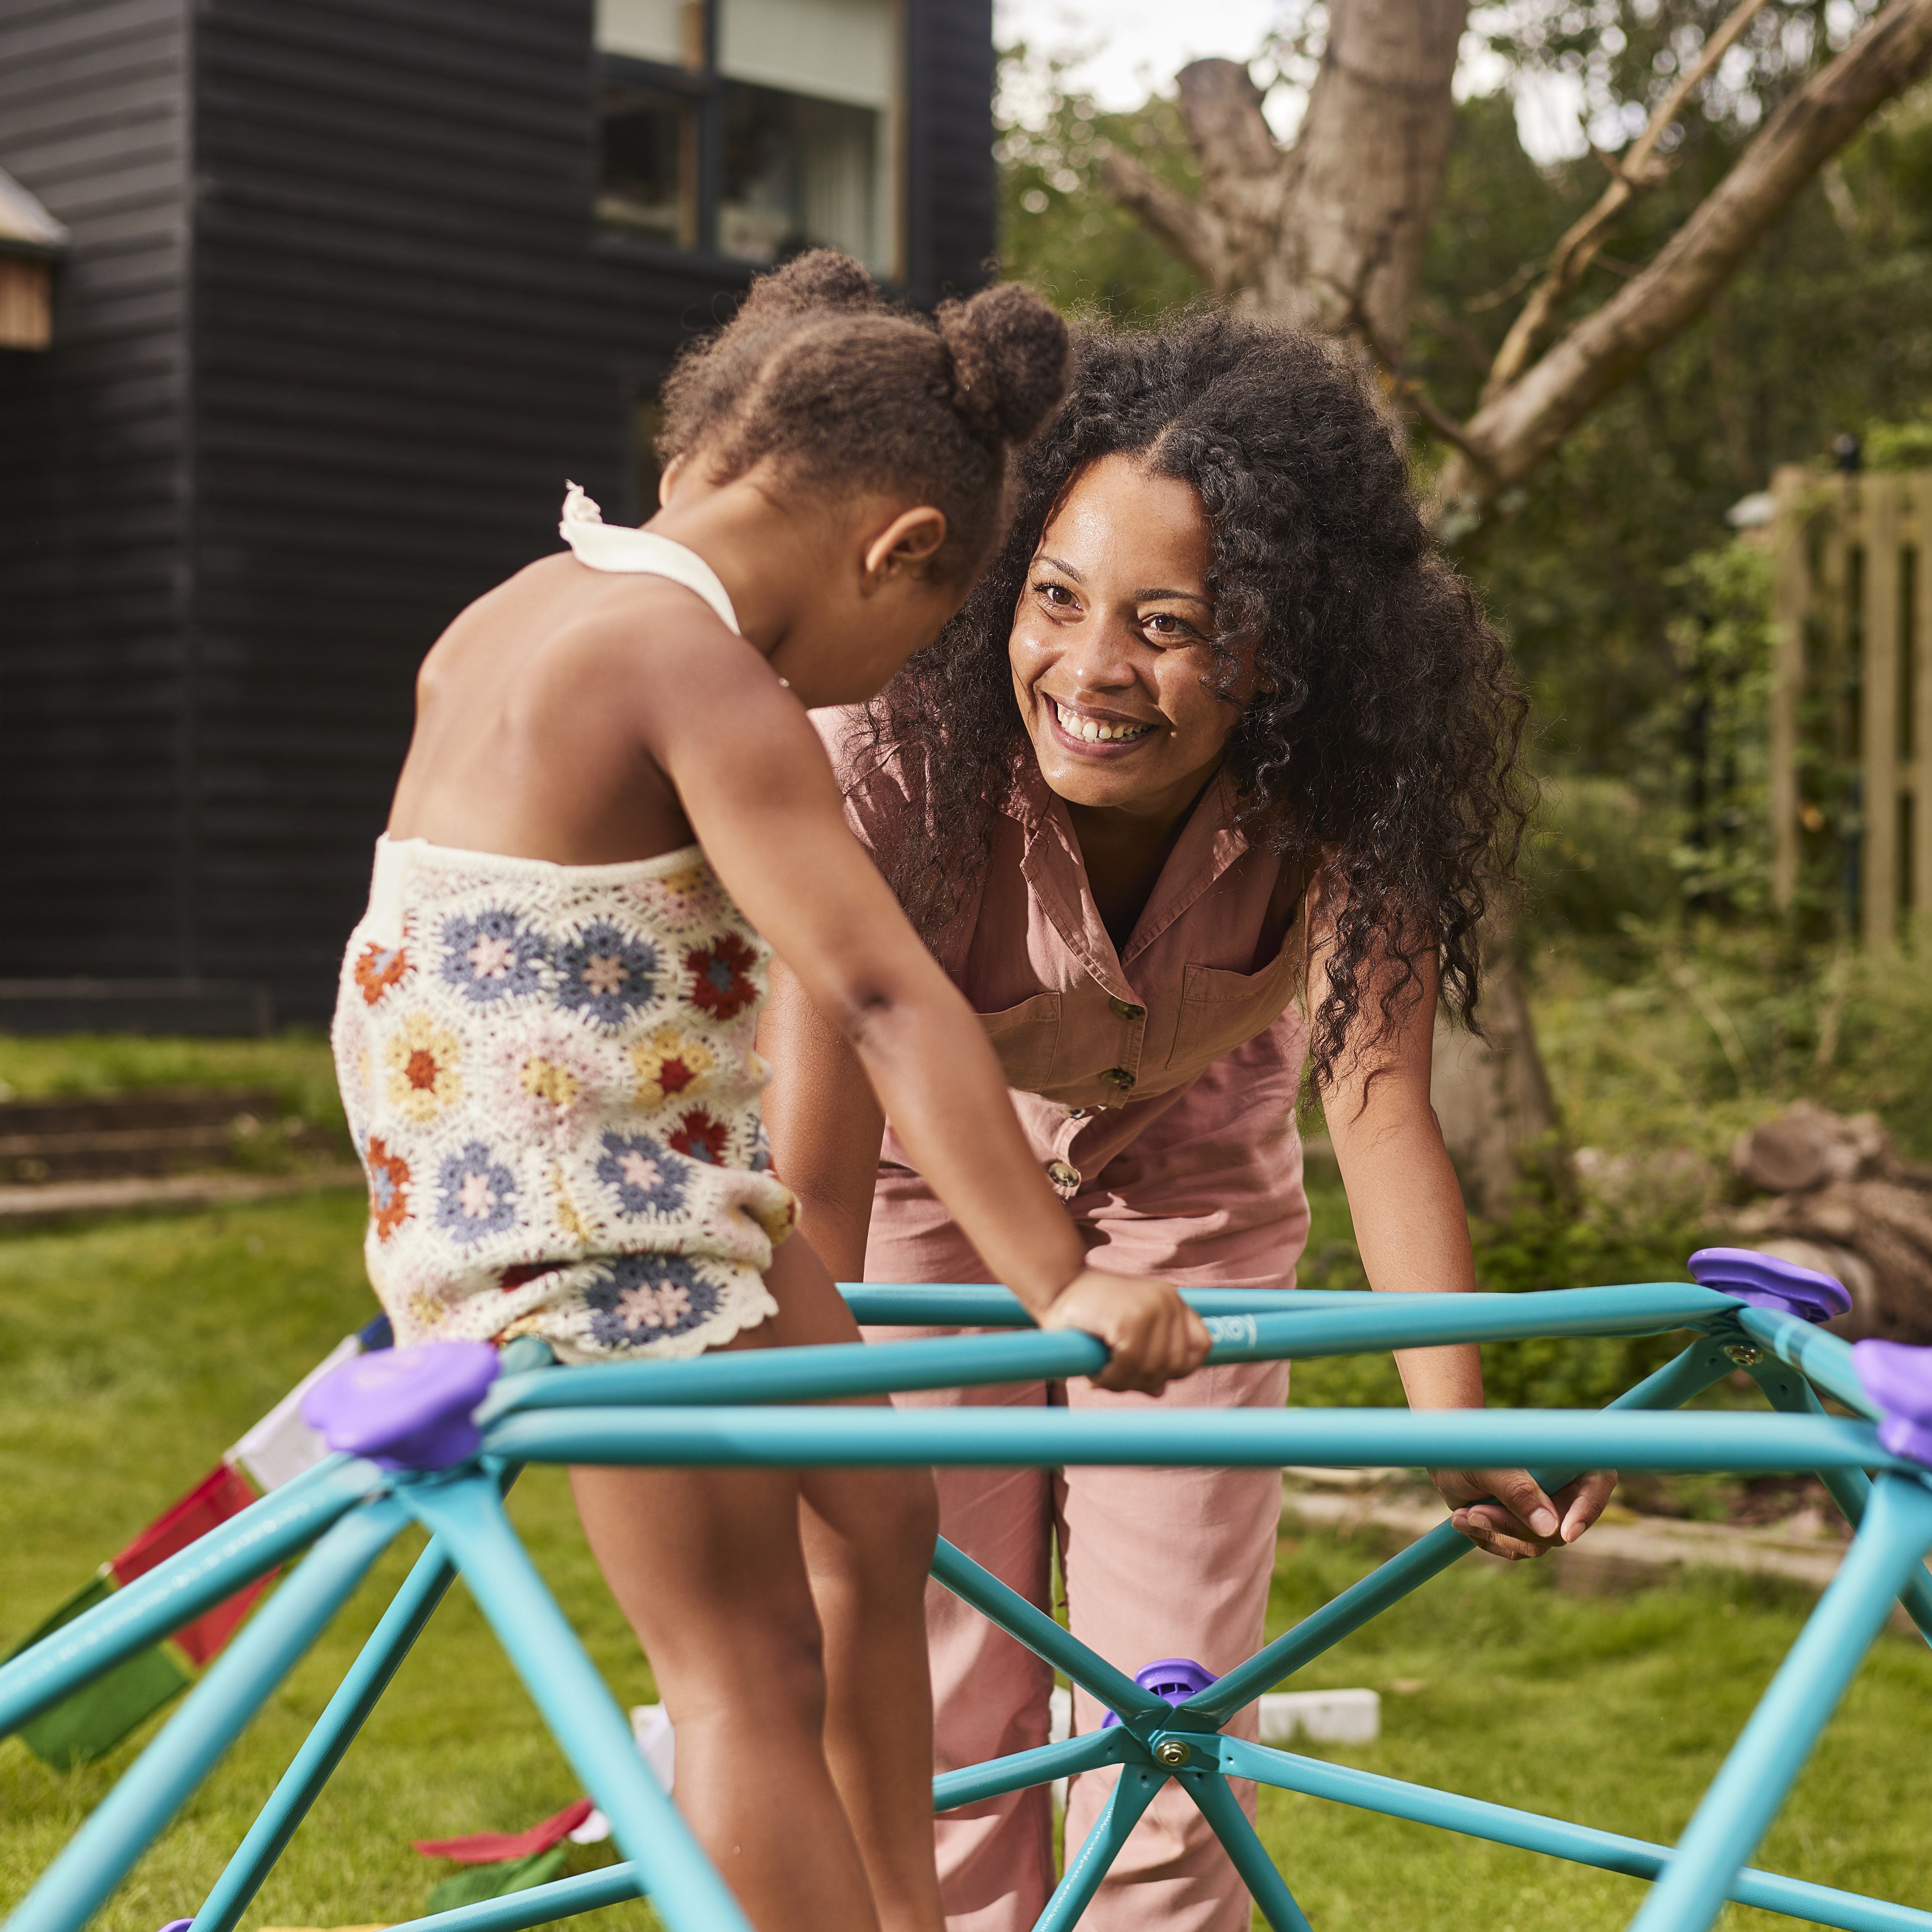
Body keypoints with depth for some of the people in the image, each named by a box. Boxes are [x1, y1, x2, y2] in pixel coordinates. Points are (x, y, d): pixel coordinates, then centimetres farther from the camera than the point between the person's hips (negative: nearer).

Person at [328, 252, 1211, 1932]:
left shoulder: (517, 616, 9)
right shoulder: (701, 677, -21)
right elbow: (883, 999, -27)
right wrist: (1061, 1284, -29)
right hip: (598, 1228, -10)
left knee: (871, 1515, 19)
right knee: (755, 1674, -3)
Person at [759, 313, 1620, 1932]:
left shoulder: (1340, 801, -27)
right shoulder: (897, 748, -33)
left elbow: (1382, 1115, -29)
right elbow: (814, 1166, -33)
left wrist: (1462, 1434, -38)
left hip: (1194, 1221, 1)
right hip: (939, 1208, -1)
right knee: (946, 1743, 0)